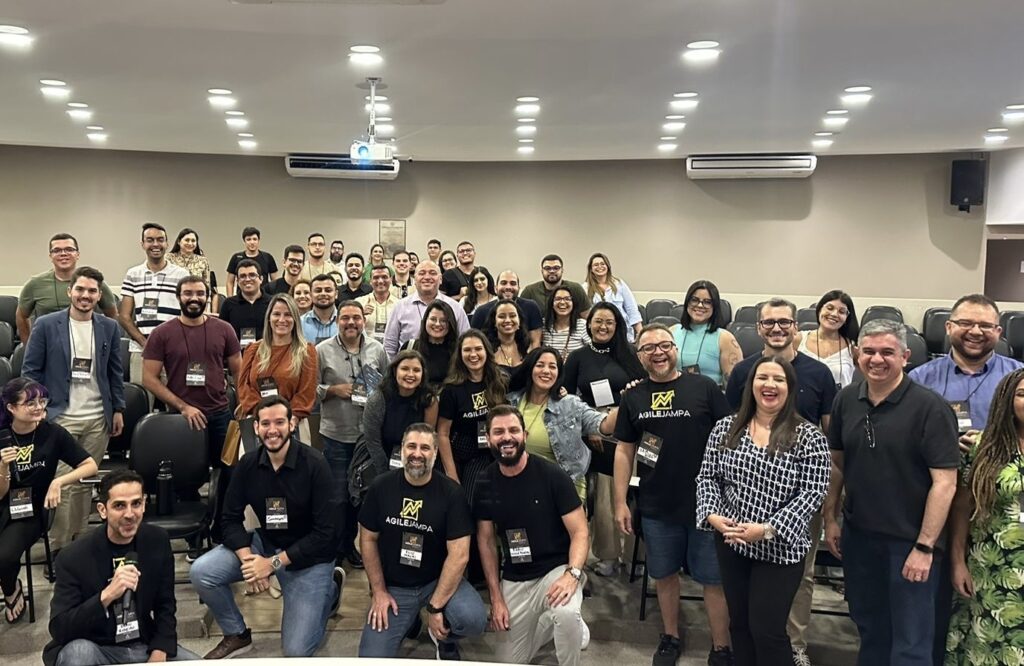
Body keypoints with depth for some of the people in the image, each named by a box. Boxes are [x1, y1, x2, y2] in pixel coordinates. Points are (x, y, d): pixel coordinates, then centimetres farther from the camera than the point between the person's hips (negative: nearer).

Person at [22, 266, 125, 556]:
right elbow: (30, 371, 0)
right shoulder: (46, 325, -2)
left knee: (85, 484, 10)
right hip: (59, 417, -2)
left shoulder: (109, 328, 6)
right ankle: (58, 549, 8)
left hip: (98, 419, 3)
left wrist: (118, 409, 9)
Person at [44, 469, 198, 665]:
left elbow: (165, 606, 3)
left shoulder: (158, 541, -6)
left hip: (145, 646, 3)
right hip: (96, 649, -3)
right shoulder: (74, 558, -16)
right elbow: (58, 629, -21)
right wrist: (106, 595, -34)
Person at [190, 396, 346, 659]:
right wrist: (247, 558, -22)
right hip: (264, 543, 5)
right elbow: (232, 518, -4)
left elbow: (325, 533, -21)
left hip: (310, 555, -4)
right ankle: (237, 635, 9)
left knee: (296, 650, -9)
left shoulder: (314, 464, -22)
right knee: (201, 572, -17)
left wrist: (274, 563, -23)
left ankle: (330, 587, 19)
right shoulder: (248, 463, -7)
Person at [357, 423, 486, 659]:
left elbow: (459, 554, -16)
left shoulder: (452, 493, -13)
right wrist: (378, 591, -3)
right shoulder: (380, 487, -6)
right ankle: (408, 622, 18)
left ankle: (444, 637, 6)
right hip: (392, 586, 2)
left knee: (474, 619, -30)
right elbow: (368, 539, 3)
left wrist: (435, 607, -20)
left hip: (439, 580, -1)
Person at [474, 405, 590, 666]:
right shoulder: (485, 483, -4)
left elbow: (579, 531, -12)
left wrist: (572, 574, -30)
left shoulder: (552, 475, -15)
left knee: (566, 614, -35)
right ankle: (546, 623, 34)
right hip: (514, 580, 4)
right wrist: (495, 597, 0)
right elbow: (486, 541, 4)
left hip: (556, 568, -4)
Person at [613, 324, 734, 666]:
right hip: (656, 506, 3)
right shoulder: (633, 397, 4)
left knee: (714, 579, 6)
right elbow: (624, 450, 7)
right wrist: (620, 502, 4)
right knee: (664, 574, 16)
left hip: (706, 501, -3)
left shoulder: (704, 388, -6)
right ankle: (670, 636, 36)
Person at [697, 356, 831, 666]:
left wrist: (768, 529, -20)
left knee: (767, 629, 1)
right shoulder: (725, 428, 3)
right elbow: (706, 476, 7)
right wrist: (712, 515, -11)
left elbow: (812, 493, -12)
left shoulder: (809, 437, -8)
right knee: (739, 623, 16)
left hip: (780, 548, -3)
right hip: (730, 543, 4)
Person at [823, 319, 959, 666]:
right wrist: (830, 518, 9)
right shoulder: (846, 400, 1)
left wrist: (924, 547, -17)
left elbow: (944, 482, -16)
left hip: (909, 542, -5)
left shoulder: (930, 408, -15)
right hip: (857, 535, 5)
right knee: (869, 630, 21)